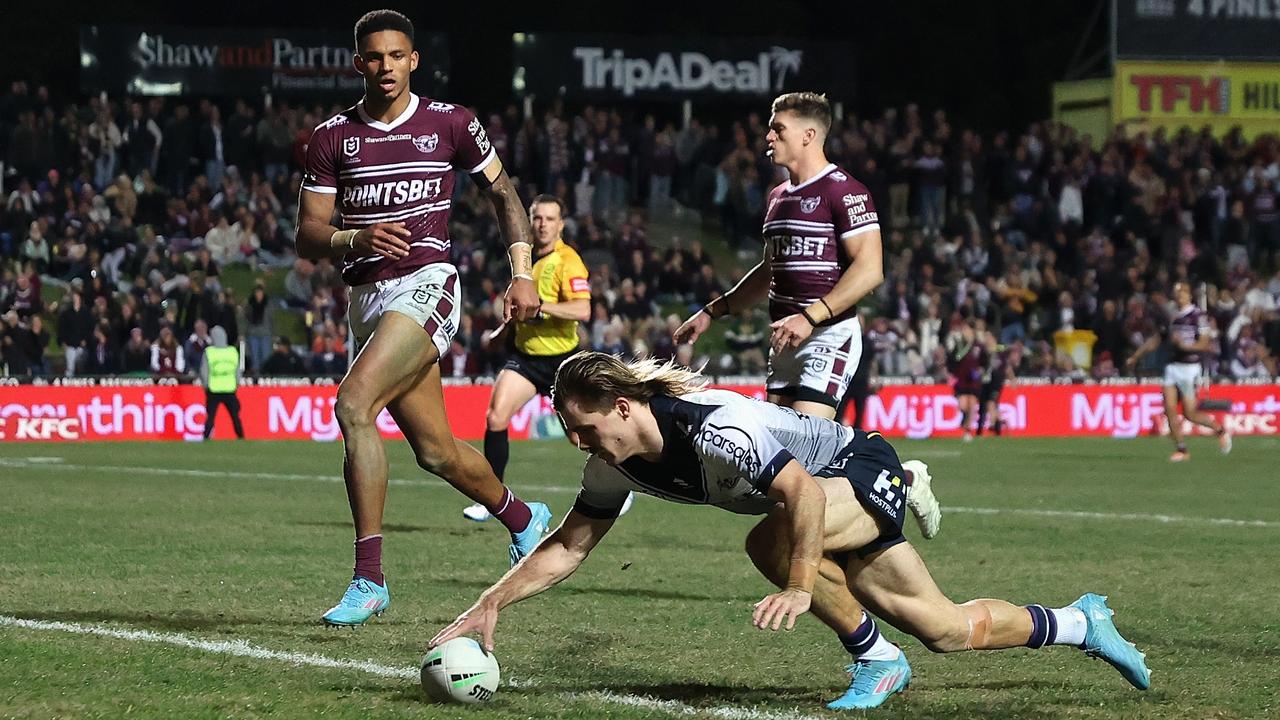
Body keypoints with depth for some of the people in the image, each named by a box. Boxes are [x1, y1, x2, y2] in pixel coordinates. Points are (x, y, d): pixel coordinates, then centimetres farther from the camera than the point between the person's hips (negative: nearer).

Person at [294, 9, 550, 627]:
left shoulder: (449, 124, 2)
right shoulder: (331, 137, 7)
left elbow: (502, 191, 14)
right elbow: (307, 238, 4)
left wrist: (522, 273, 4)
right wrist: (356, 238, -17)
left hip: (425, 285, -5)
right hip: (366, 294, 5)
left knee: (353, 405, -25)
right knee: (436, 451, 10)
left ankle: (368, 577, -23)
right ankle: (522, 517, 40)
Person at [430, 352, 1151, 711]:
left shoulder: (714, 429, -37)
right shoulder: (618, 462, -11)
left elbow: (805, 491, -40)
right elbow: (568, 546, -4)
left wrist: (801, 588, -41)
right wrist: (490, 604, -12)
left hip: (866, 470, -8)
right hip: (837, 490, 8)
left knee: (772, 540, -35)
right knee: (944, 629, 9)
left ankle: (876, 658, -15)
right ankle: (1081, 623, 32)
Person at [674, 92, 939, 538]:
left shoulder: (842, 191, -11)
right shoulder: (778, 198, 17)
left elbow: (870, 269, -18)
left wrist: (810, 317, -24)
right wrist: (712, 313, 26)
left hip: (831, 335, -9)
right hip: (786, 340, 9)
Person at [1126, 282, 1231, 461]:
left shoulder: (1198, 316, -8)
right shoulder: (1172, 318, 13)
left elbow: (1204, 344, -13)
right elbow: (1155, 340, 22)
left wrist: (1183, 345, -25)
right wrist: (1135, 357, 22)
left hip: (1189, 367, -7)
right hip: (1172, 366, 7)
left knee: (1190, 414, -2)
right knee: (1170, 410, -4)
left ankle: (1220, 430, 22)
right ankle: (1181, 450, 3)